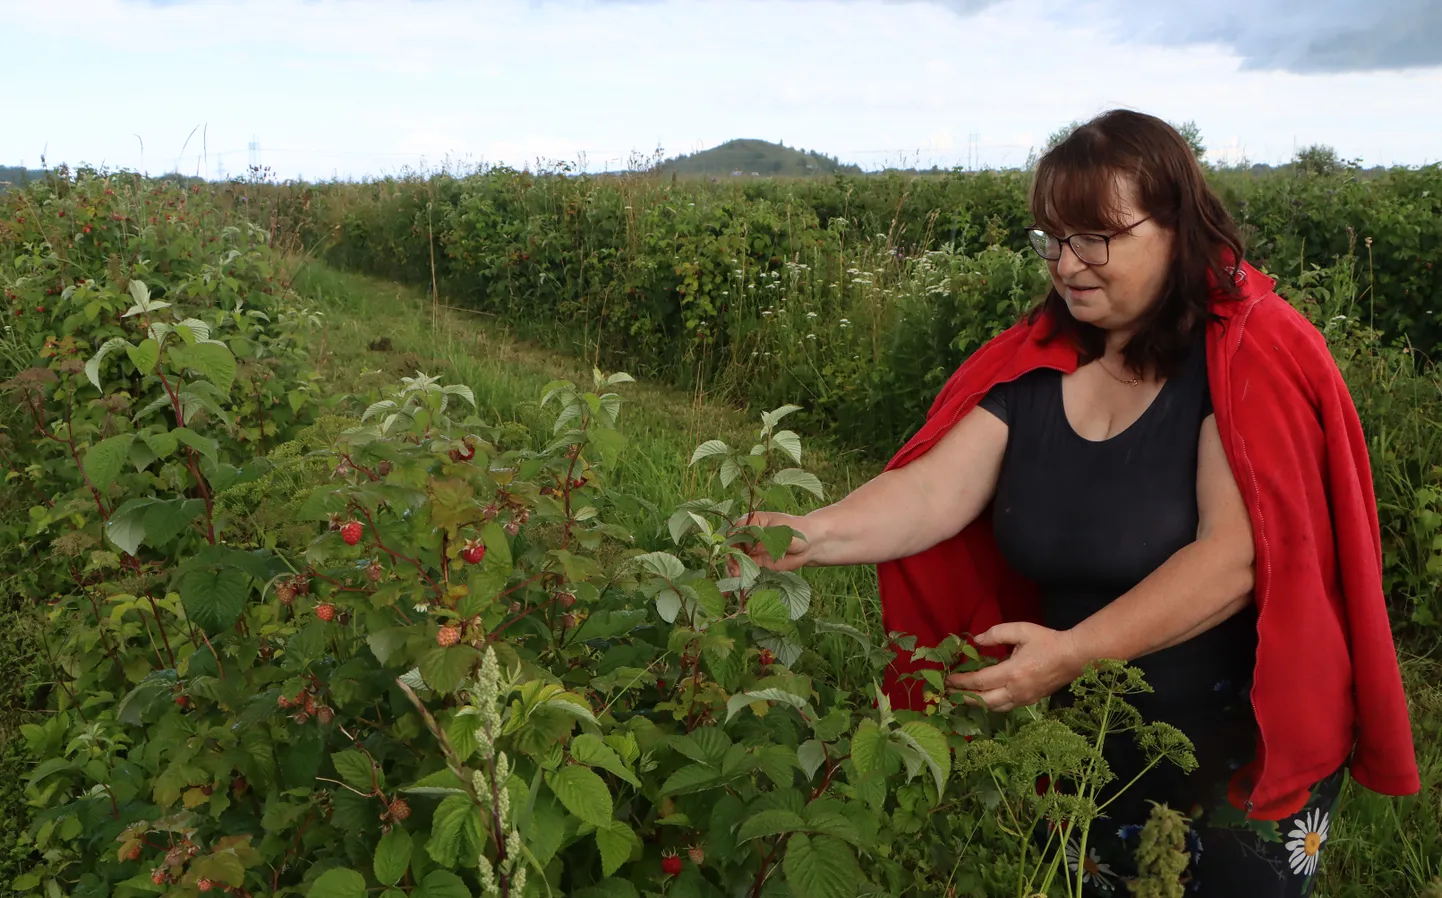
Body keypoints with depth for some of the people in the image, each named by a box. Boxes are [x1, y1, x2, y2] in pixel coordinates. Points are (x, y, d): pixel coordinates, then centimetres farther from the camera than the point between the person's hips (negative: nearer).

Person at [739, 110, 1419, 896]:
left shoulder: (1251, 357, -19)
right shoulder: (1034, 360, -5)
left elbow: (1238, 555, -28)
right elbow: (935, 489, -15)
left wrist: (1074, 651, -38)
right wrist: (813, 534, -33)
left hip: (1247, 752, -4)